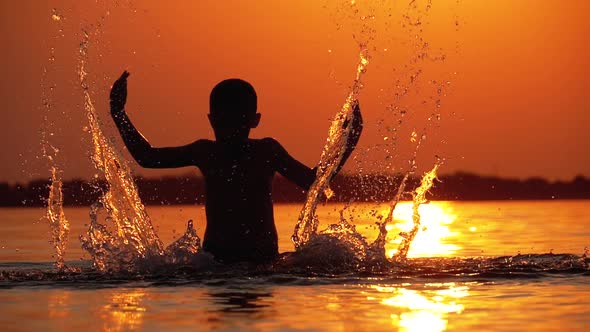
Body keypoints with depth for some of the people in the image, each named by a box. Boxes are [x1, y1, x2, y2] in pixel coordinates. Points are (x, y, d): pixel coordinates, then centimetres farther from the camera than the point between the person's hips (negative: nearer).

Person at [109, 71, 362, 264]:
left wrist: (348, 143, -1)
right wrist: (119, 115, 16)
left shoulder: (266, 151, 2)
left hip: (263, 257, -1)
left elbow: (312, 181, 6)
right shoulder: (205, 153, 7)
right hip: (214, 258, 1)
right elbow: (146, 157, 18)